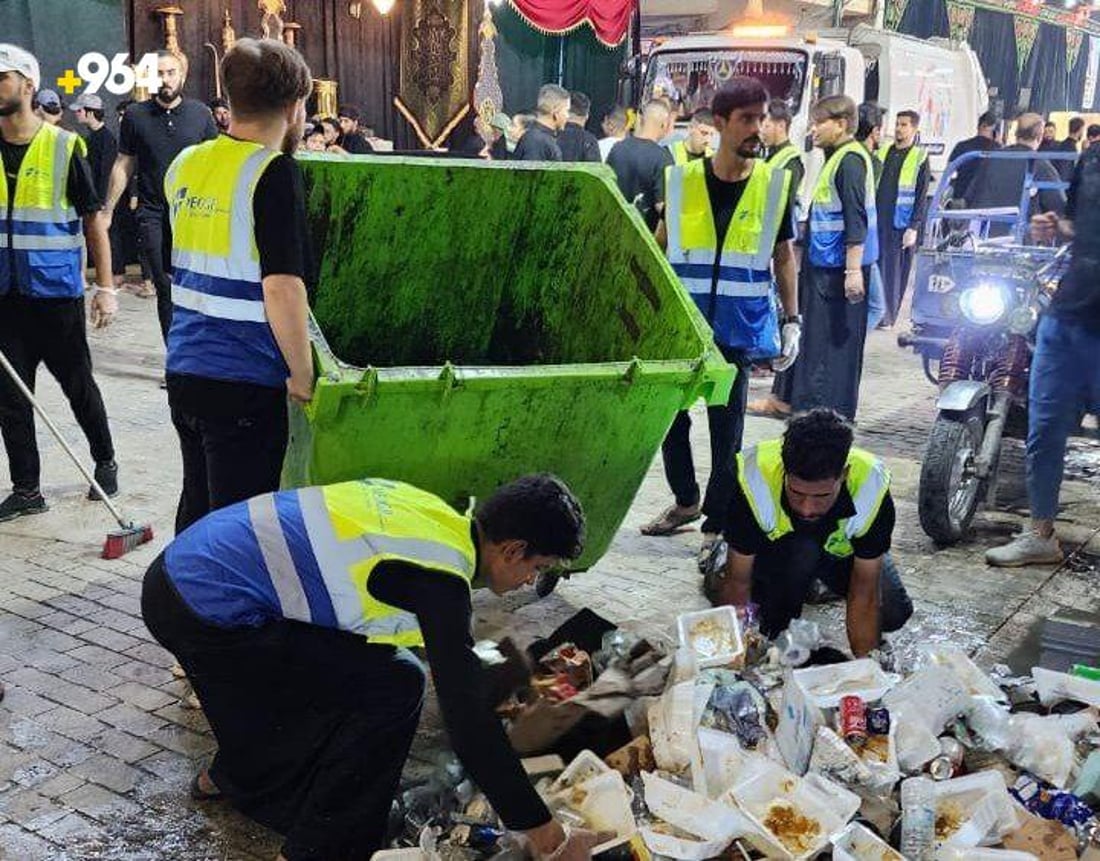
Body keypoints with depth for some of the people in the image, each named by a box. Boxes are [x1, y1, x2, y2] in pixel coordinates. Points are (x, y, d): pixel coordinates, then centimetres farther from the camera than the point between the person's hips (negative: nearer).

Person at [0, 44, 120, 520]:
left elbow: (94, 221, -3)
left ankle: (105, 463, 31)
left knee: (78, 385, 9)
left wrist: (105, 288, -7)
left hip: (56, 290, -4)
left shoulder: (64, 147, -6)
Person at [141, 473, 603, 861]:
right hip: (205, 611, -9)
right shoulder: (440, 579, -18)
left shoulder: (428, 509, 7)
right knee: (395, 686, -6)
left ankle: (229, 775, 48)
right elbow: (469, 720, -20)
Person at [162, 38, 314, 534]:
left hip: (184, 371, 8)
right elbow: (282, 287, -21)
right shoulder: (273, 173, -15)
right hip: (244, 382, -7)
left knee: (196, 508, 21)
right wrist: (301, 374, -13)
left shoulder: (186, 163, 7)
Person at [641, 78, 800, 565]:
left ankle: (717, 522, 14)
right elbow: (660, 245, 12)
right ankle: (685, 500, 31)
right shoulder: (684, 181, 1)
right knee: (668, 414, 10)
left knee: (726, 426, 2)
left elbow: (784, 257, 7)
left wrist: (792, 321, 3)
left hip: (737, 327, -2)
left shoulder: (774, 185, 0)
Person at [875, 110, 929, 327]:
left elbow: (921, 197, -5)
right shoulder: (883, 152, 11)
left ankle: (888, 315, 6)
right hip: (876, 220, 4)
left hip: (900, 224, -4)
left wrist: (914, 228, -12)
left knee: (894, 270, 0)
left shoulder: (919, 158, -2)